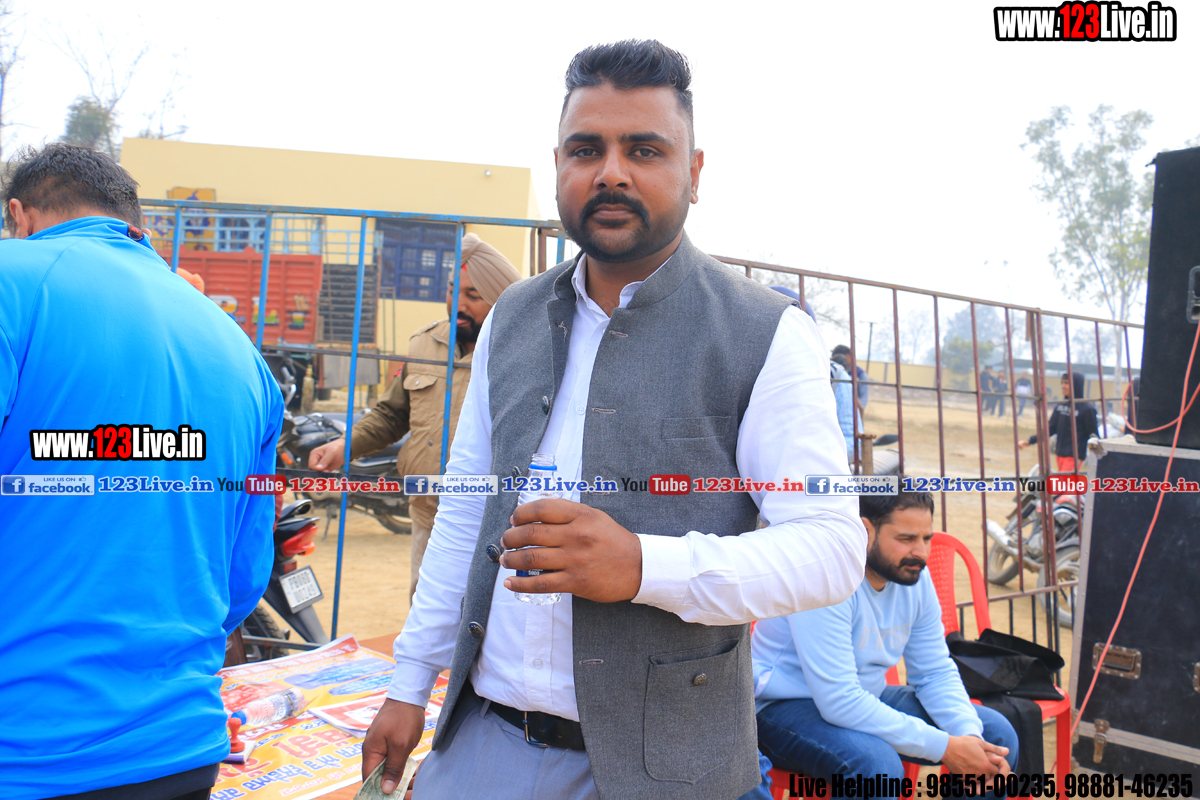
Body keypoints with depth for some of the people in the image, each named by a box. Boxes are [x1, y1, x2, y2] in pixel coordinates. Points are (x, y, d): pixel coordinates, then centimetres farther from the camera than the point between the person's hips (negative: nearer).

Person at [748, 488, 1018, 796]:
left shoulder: (914, 575, -3)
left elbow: (936, 672, 4)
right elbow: (840, 701, -31)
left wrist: (970, 735, -15)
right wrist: (944, 747, -27)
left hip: (866, 699, 7)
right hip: (786, 708, -7)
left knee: (997, 734, -2)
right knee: (876, 764, -35)